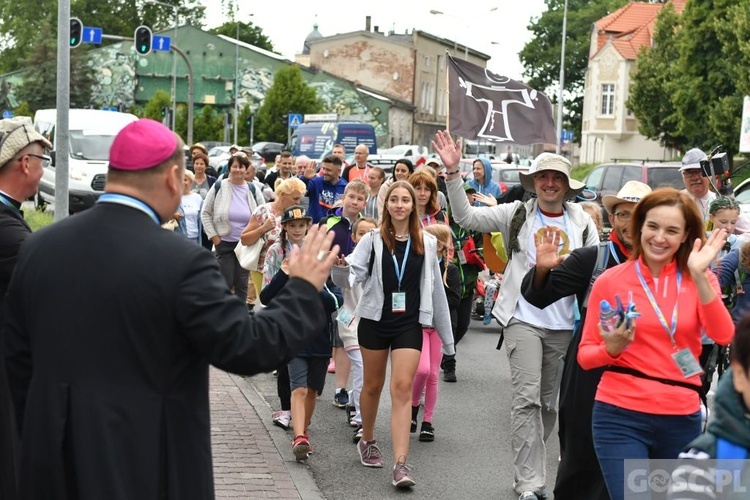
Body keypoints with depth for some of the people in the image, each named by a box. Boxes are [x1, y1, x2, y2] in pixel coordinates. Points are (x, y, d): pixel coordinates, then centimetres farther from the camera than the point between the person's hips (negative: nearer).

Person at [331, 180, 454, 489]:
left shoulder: (427, 243, 3)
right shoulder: (373, 240, -3)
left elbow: (435, 288, 8)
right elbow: (350, 278, -9)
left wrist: (446, 334, 11)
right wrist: (340, 268, -34)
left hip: (409, 324, 0)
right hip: (375, 321, 0)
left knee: (402, 388, -9)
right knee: (373, 386, 13)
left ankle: (400, 463, -12)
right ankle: (367, 441, 37)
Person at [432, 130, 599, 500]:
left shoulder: (582, 222, 5)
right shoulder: (517, 214, 0)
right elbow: (466, 217, -5)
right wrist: (453, 172, -15)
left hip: (565, 324, 3)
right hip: (524, 319, -3)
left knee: (549, 403, 12)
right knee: (527, 398, -11)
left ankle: (528, 469, 28)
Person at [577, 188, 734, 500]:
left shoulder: (699, 280, 3)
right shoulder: (610, 280, -2)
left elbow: (723, 336, -14)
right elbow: (585, 355, 2)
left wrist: (699, 276, -23)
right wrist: (612, 349, -19)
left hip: (683, 419, 3)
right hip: (621, 417, -2)